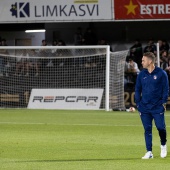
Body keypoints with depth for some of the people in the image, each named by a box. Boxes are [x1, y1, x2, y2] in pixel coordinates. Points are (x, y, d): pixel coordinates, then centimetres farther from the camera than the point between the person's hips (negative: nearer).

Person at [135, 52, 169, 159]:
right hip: (144, 108, 3)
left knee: (161, 127, -6)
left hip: (157, 107, -3)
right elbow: (137, 90, 14)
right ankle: (149, 152, 6)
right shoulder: (141, 74, 8)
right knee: (147, 129, 2)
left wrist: (163, 102, -6)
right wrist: (138, 103, 5)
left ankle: (163, 145, 23)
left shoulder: (161, 73, -3)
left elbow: (166, 89, 0)